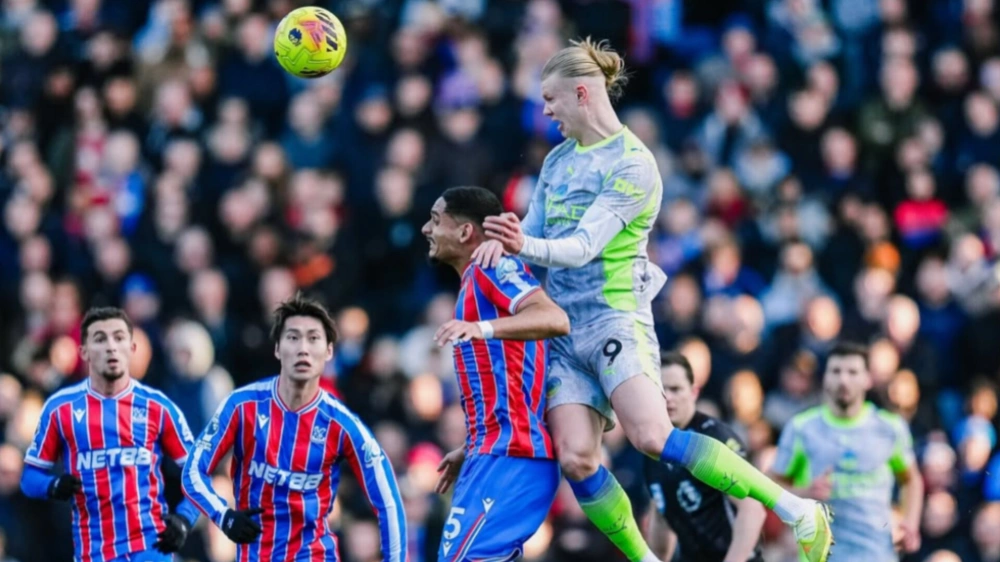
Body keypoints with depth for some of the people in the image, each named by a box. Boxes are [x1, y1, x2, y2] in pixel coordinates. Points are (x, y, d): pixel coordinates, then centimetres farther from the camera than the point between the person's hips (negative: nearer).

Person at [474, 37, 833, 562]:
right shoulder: (558, 159, 13)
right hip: (564, 327, 7)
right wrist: (503, 242, -3)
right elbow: (534, 231, 21)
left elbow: (584, 246, -19)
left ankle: (796, 511, -19)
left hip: (614, 317, -7)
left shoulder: (632, 164, -11)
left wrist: (527, 246, -37)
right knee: (575, 457, -9)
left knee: (652, 436, -23)